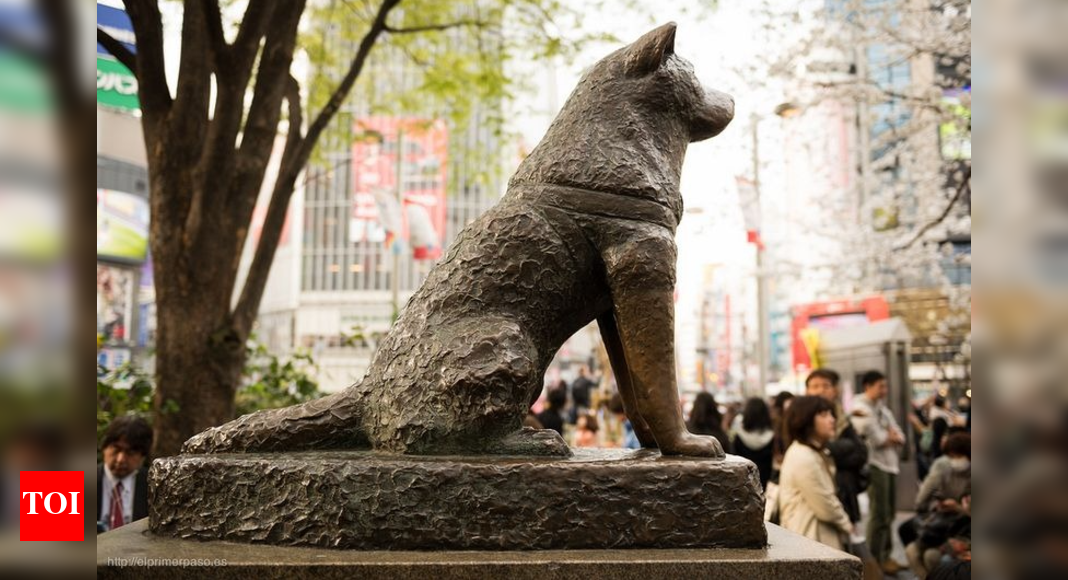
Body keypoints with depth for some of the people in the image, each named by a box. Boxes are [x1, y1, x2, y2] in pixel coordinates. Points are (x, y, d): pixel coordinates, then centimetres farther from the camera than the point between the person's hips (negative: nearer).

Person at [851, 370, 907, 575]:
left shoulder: (882, 408, 19)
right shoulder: (860, 409, -8)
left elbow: (900, 436, 15)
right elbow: (877, 438, -17)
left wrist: (894, 437, -6)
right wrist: (890, 436, 0)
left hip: (891, 464, 8)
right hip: (875, 464, -8)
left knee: (889, 513, 13)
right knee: (880, 515, -6)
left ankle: (886, 555, 23)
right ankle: (876, 559, 2)